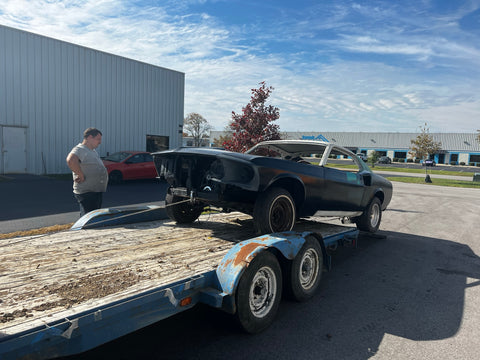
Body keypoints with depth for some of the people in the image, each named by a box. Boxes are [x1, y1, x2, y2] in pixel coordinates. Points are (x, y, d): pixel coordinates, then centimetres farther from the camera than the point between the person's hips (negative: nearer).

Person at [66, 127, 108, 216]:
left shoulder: (93, 151, 17)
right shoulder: (79, 149, -13)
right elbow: (70, 160, -34)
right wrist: (81, 175, -25)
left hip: (97, 191, 10)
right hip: (86, 192, -10)